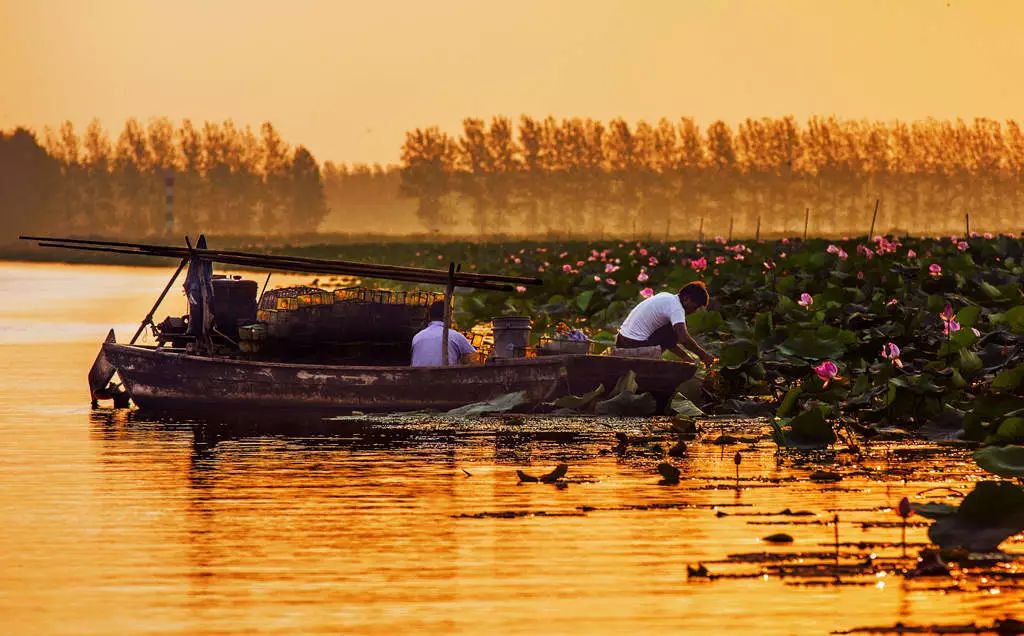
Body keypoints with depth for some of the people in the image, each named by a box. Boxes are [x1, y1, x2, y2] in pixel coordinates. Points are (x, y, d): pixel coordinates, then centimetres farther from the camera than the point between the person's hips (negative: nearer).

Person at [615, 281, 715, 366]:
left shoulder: (667, 297, 17)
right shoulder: (676, 307, -13)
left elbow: (666, 339, 23)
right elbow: (684, 339, -24)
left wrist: (685, 357, 18)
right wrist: (704, 355, -11)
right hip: (636, 345, -10)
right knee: (678, 327, -5)